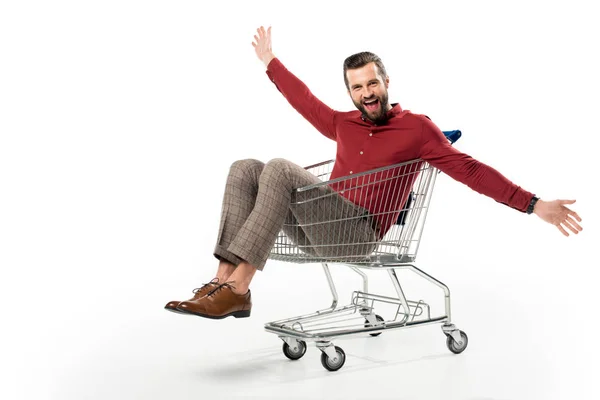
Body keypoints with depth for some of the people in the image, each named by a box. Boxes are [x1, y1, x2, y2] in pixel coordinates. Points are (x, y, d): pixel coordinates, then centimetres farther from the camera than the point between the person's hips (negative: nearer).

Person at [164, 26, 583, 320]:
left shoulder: (417, 128, 3)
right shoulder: (344, 124, 19)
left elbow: (468, 169, -4)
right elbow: (305, 100, 35)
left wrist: (533, 204, -13)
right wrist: (270, 61, 44)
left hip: (359, 231, -6)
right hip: (322, 227, 7)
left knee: (280, 169, -27)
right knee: (245, 168, -7)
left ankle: (237, 289, -33)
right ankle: (226, 277, -23)